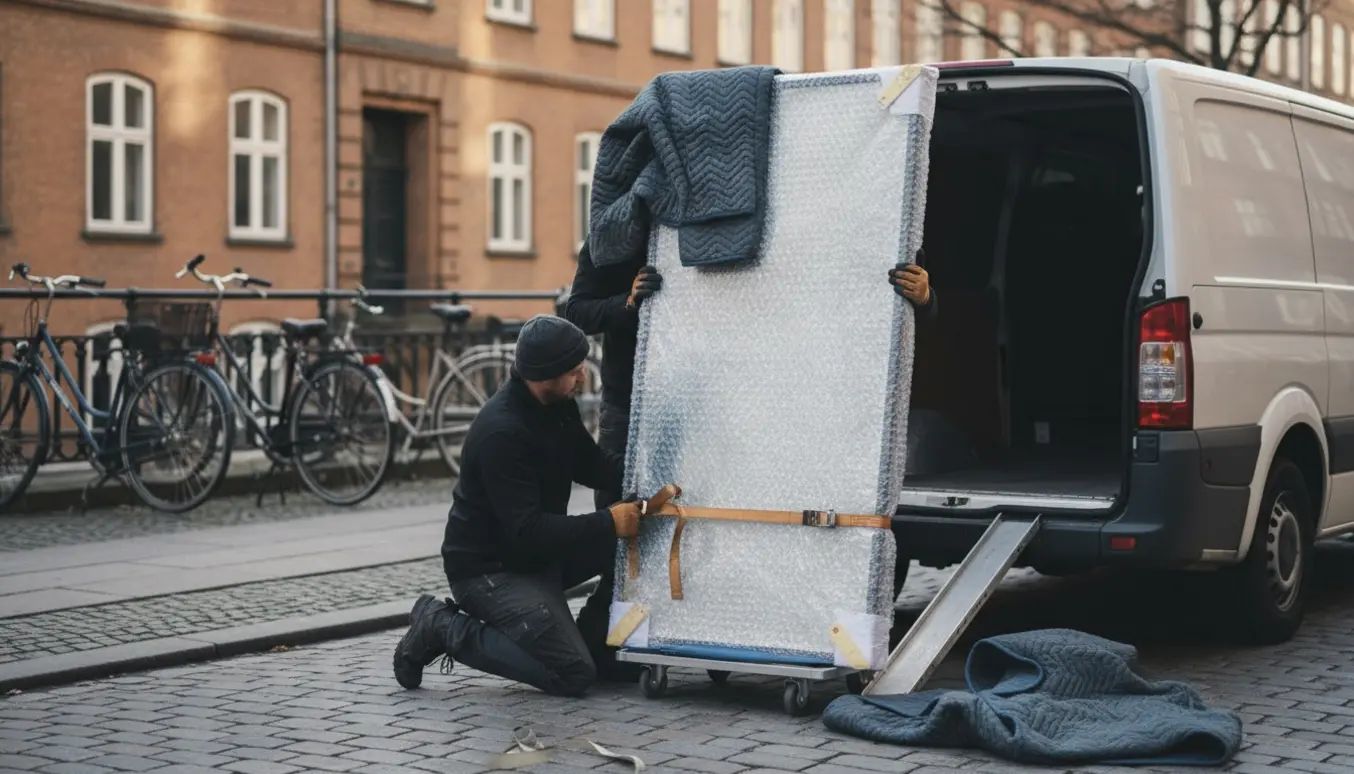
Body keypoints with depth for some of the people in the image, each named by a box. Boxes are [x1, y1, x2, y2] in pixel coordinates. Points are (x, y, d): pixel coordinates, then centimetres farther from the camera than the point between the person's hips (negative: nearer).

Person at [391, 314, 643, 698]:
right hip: (489, 569, -9)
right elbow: (528, 531, -31)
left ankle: (593, 647, 8)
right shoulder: (502, 432, -29)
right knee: (573, 676, -15)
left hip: (538, 553, 9)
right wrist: (608, 522, -28)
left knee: (629, 543, -6)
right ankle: (444, 628, -2)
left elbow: (592, 464, 12)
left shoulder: (558, 406, -1)